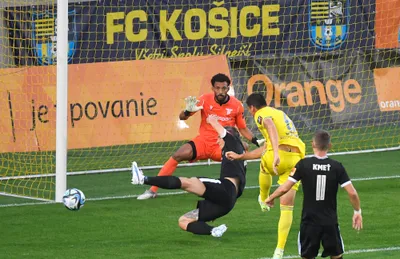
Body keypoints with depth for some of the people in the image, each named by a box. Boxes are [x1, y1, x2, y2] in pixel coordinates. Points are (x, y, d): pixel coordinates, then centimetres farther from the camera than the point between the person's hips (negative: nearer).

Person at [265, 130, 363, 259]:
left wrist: (270, 198, 10)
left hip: (309, 221, -1)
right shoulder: (337, 167, -5)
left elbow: (285, 188, -9)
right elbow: (352, 193, -8)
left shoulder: (304, 164, -8)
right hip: (330, 222, 1)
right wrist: (357, 212, 9)